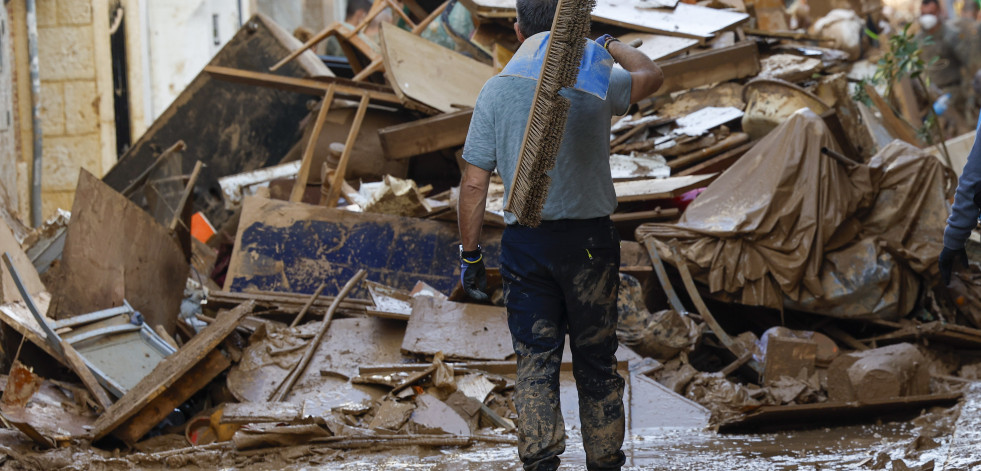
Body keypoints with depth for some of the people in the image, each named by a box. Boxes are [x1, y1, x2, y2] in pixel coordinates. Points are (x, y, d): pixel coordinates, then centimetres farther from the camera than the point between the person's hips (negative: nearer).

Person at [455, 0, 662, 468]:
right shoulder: (597, 82, -2)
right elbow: (651, 75, 22)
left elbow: (474, 183, -3)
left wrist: (470, 255, 4)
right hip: (590, 240, 0)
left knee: (535, 361, 3)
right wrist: (613, 45, 38)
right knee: (596, 361, 10)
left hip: (526, 241, 0)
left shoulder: (498, 89, -2)